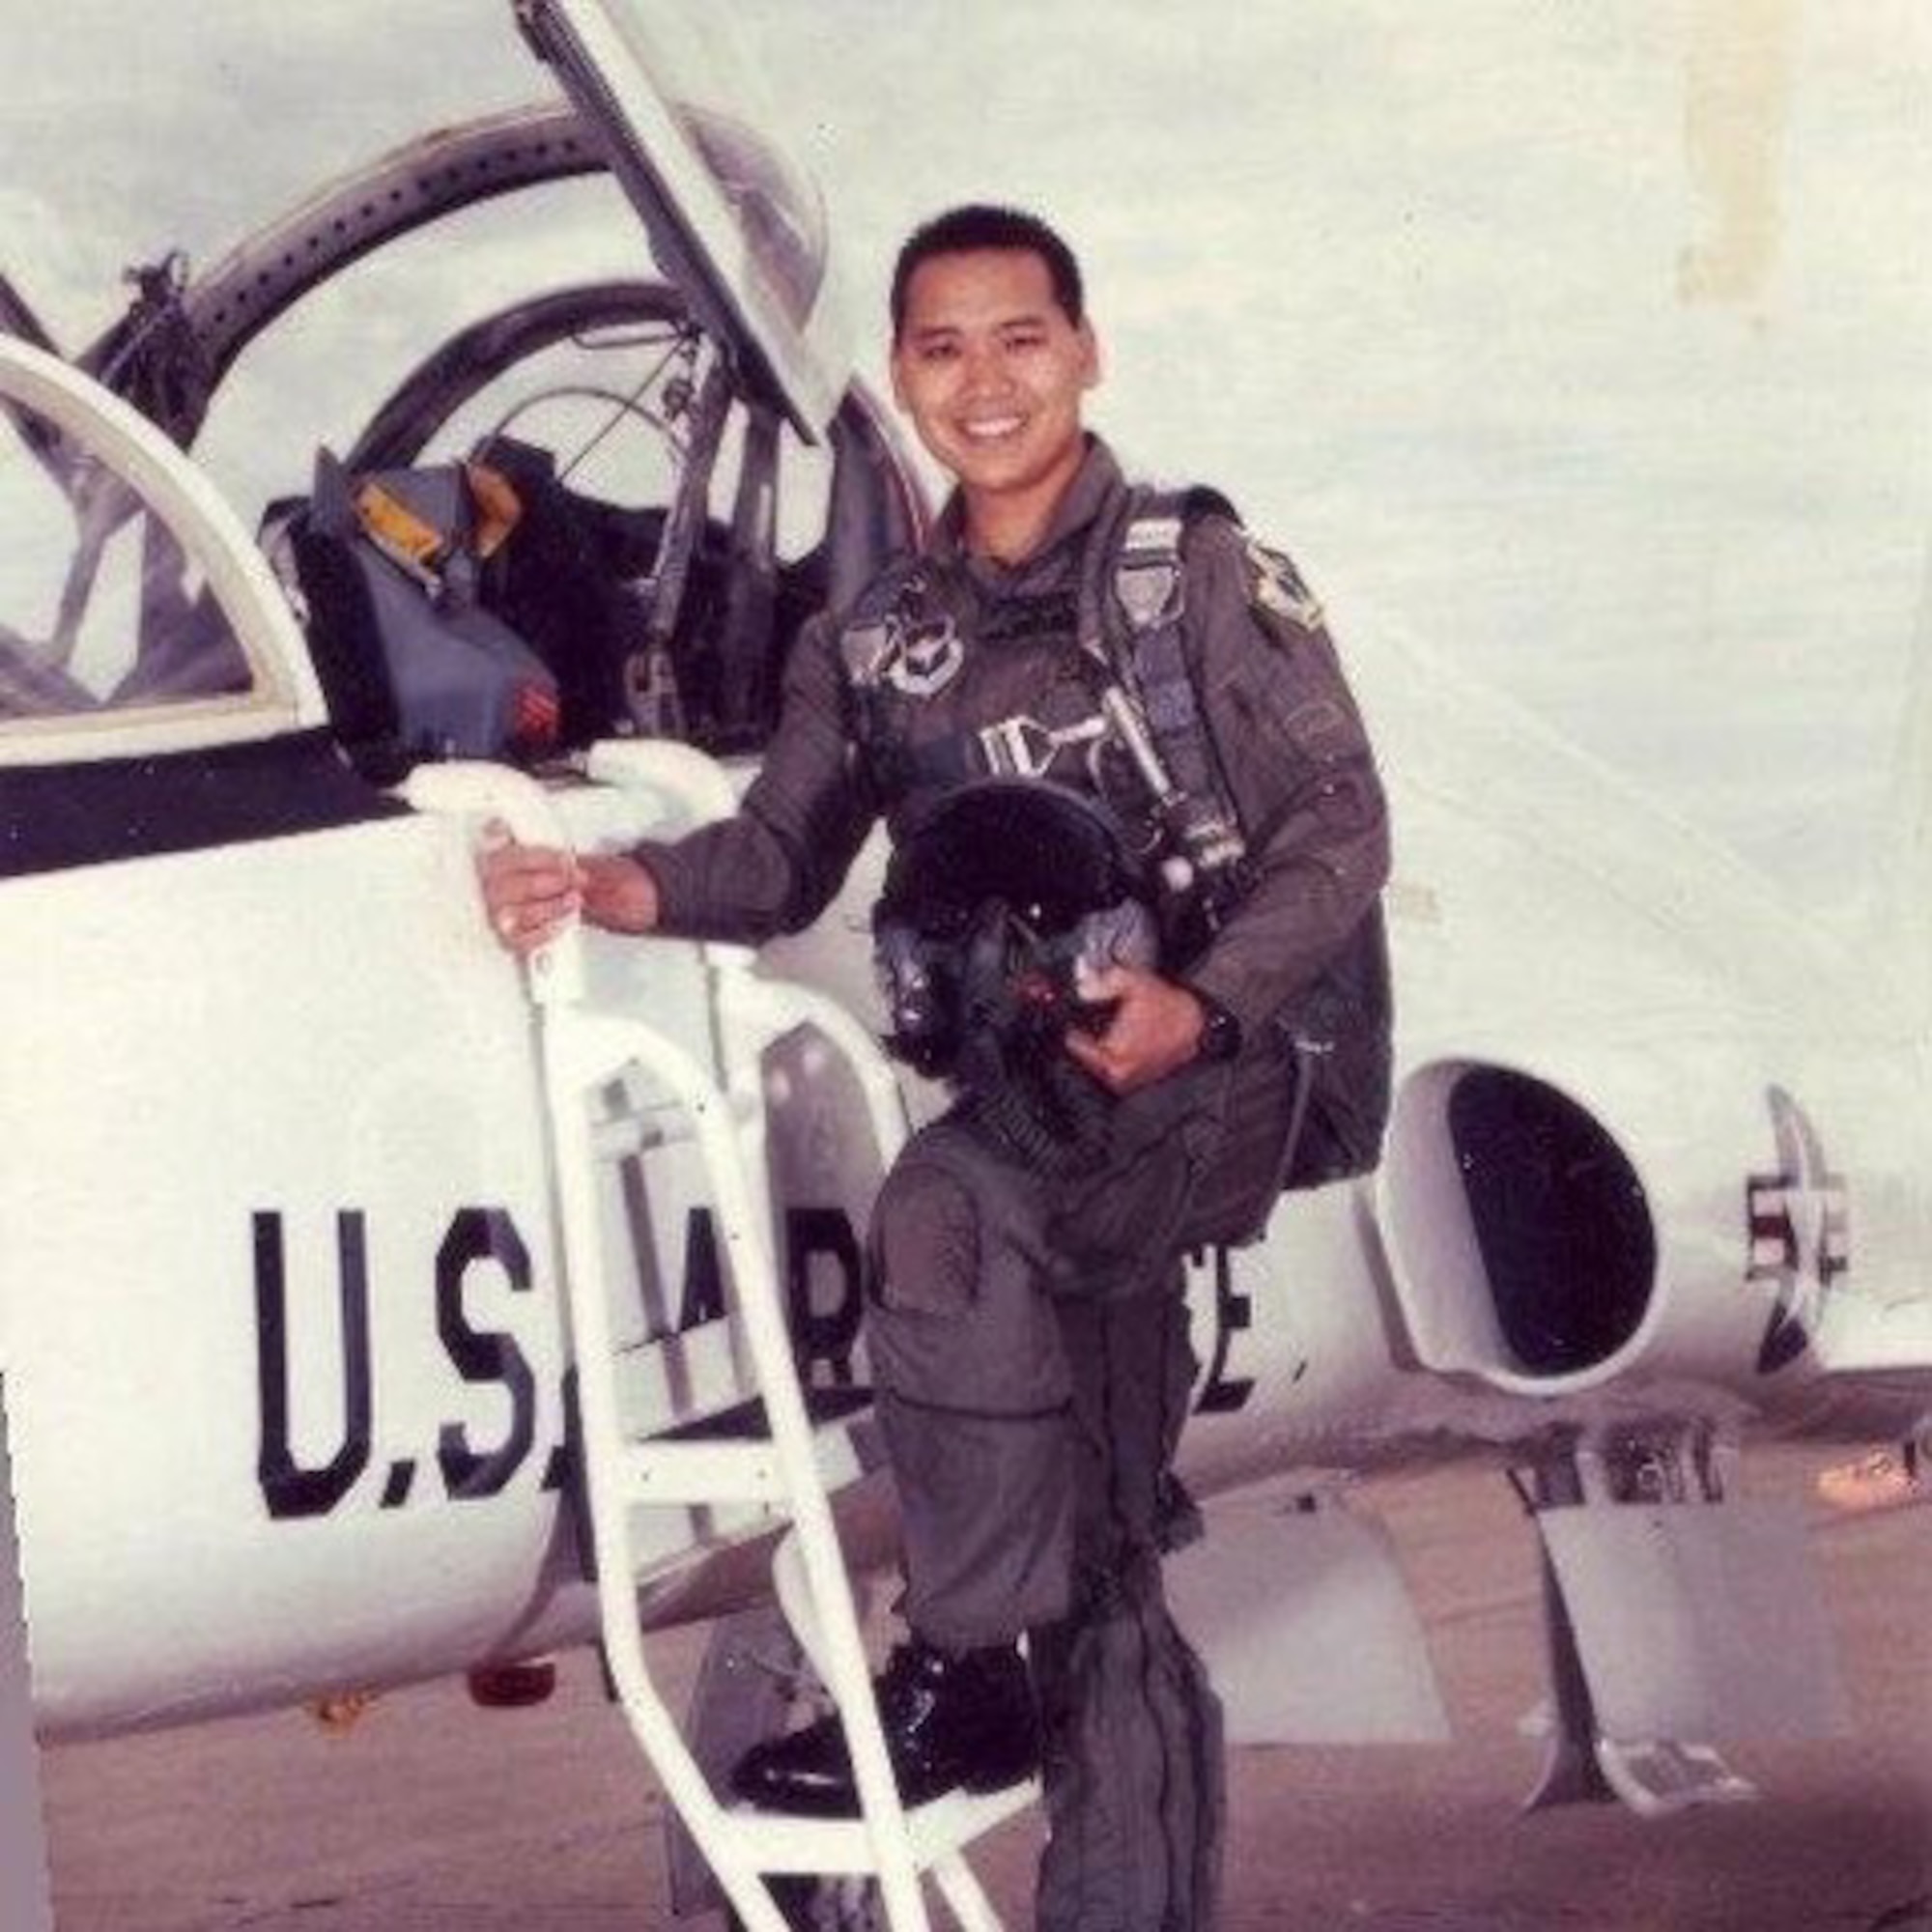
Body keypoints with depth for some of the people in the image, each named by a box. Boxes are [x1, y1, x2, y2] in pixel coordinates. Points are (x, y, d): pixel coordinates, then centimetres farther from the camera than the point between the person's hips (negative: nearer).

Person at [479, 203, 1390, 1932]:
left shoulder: (1203, 576, 0)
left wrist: (1203, 1001, -21)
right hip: (1040, 1103, 5)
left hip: (1220, 1063, -5)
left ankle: (977, 1664, -23)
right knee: (1110, 1591, 4)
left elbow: (1342, 827, -6)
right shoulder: (879, 644, 14)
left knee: (950, 1210, -34)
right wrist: (611, 886, -10)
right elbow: (783, 855, 10)